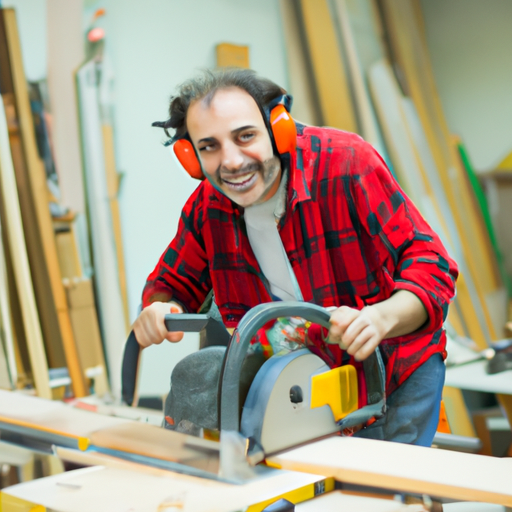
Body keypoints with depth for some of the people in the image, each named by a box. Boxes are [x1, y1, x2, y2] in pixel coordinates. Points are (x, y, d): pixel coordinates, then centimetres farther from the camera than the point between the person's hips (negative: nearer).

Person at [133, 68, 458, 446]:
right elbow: (173, 283, 8)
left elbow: (431, 265, -23)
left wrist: (381, 318, -43)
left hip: (397, 369, -3)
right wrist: (158, 311, -17)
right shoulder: (207, 208, -9)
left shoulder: (346, 162, -23)